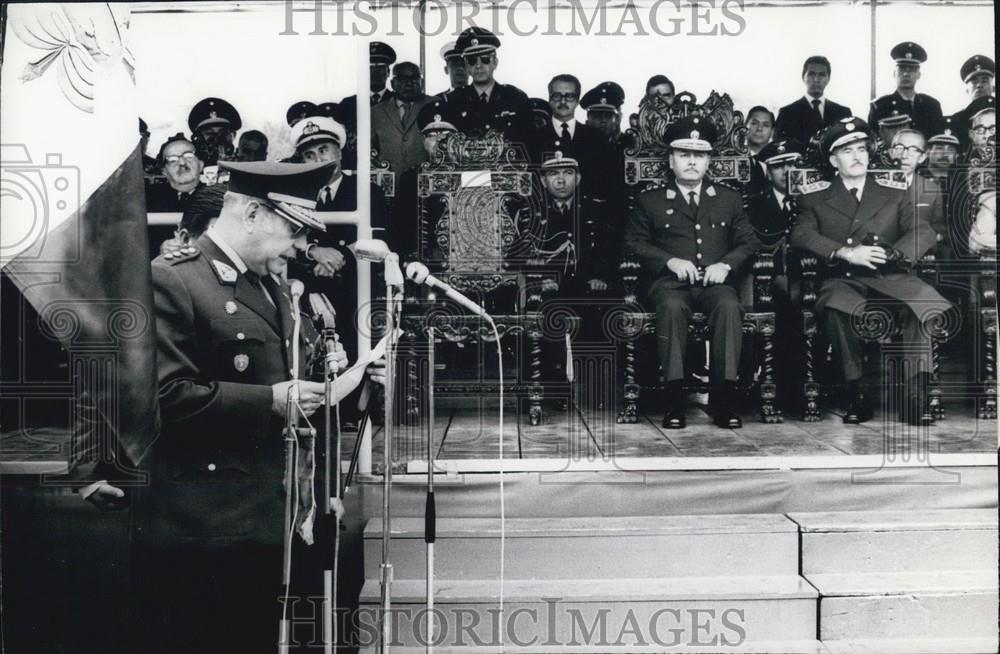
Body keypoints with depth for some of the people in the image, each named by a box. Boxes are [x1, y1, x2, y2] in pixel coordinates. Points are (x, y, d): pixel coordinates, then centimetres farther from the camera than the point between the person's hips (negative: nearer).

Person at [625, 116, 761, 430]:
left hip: (715, 282, 1)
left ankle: (723, 398, -31)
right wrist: (670, 261, -9)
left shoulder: (729, 199, 21)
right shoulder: (650, 200, 16)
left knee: (730, 306, -34)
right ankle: (674, 400, -34)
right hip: (671, 282, -1)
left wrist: (726, 264, -6)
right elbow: (633, 241, 8)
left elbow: (749, 242, 15)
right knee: (672, 307, -37)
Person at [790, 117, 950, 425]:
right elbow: (801, 235, -1)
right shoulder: (815, 198, 16)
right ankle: (858, 394, -27)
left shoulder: (895, 194, 20)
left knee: (926, 302, -31)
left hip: (890, 277, 2)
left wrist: (890, 254, -15)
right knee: (835, 306, -37)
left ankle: (915, 394, -24)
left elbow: (923, 232, 7)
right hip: (842, 280, -1)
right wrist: (846, 253, -17)